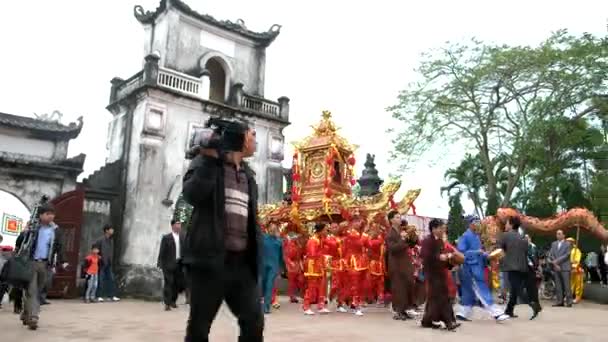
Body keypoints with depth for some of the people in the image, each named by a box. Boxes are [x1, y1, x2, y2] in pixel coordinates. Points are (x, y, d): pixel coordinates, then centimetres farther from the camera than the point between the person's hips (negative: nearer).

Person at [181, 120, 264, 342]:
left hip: (243, 261, 5)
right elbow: (192, 195, -18)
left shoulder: (248, 174, 19)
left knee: (254, 324, 2)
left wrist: (256, 258, 13)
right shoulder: (206, 162, 2)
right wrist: (209, 158, -14)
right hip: (210, 258, -5)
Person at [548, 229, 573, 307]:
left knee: (567, 285, -6)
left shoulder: (568, 244, 3)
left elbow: (567, 255, -7)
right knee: (558, 285, 4)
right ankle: (560, 301, 8)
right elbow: (551, 255, 9)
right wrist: (554, 263, -5)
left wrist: (557, 260, -13)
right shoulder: (553, 244, 16)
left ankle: (569, 301, -2)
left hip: (565, 267, -4)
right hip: (556, 267, 4)